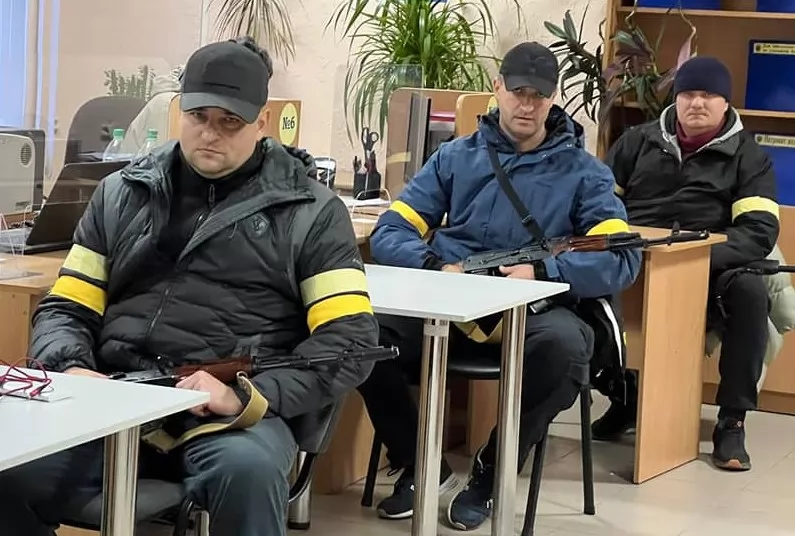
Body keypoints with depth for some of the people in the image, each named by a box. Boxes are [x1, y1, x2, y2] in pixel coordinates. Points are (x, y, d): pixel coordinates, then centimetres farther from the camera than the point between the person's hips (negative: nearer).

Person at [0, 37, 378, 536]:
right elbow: (65, 309, 18)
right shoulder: (121, 194, 19)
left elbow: (351, 339, 0)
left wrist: (248, 395, -15)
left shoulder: (311, 210, 9)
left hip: (234, 415, -2)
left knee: (247, 469, -39)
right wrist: (72, 370, -6)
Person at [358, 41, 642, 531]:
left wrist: (541, 271, -19)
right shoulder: (456, 157, 14)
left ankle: (490, 477, -11)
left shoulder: (585, 173, 8)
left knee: (564, 345, -38)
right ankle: (422, 467, -1)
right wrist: (437, 266, -14)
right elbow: (390, 232, 8)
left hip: (533, 309, -1)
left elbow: (622, 259, -5)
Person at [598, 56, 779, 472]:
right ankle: (624, 398, -6)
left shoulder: (747, 157, 6)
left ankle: (731, 422, -20)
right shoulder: (639, 141, 14)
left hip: (705, 276, -2)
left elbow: (760, 231, -7)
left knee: (749, 290, -34)